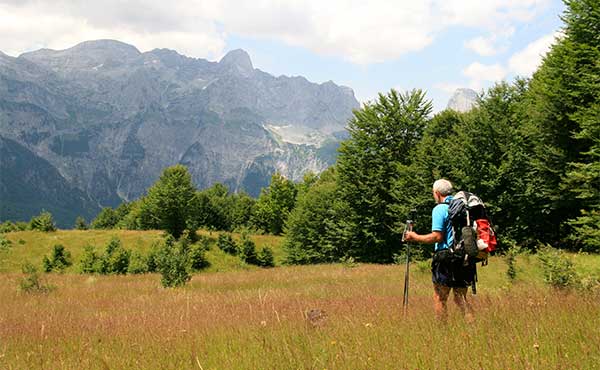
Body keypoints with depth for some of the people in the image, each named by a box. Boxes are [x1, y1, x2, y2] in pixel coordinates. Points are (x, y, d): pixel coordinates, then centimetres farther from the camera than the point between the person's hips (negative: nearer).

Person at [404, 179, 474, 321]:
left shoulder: (440, 209, -9)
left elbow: (437, 236, -15)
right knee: (461, 297, 14)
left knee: (439, 298, 3)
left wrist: (415, 237, -3)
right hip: (465, 259, 7)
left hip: (446, 258, -7)